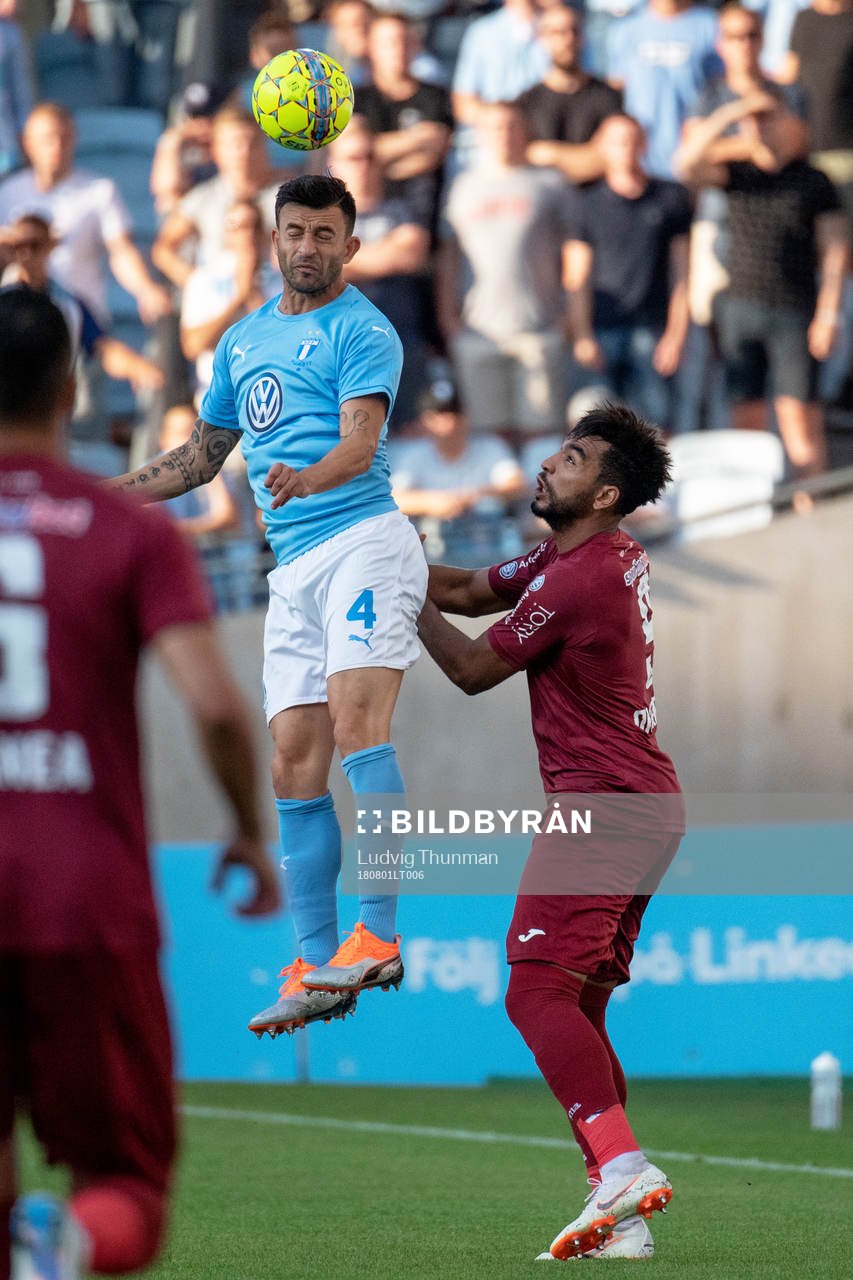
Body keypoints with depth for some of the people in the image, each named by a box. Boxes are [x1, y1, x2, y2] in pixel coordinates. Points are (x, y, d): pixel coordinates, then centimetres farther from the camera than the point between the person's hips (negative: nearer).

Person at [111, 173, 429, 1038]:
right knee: (294, 767, 1)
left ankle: (377, 937, -29)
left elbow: (360, 443, -16)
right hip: (293, 569, 7)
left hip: (364, 542, -7)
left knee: (357, 723, -24)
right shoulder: (242, 341, 21)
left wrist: (308, 478, -37)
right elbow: (203, 454, 32)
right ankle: (316, 969, 2)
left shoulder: (362, 331, -1)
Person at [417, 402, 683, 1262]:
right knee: (576, 1013, 9)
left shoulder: (581, 579, -16)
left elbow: (472, 669, -7)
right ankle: (621, 1222, 4)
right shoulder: (607, 553, 15)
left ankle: (620, 1164, -31)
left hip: (601, 803, -10)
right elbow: (473, 592, 23)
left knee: (538, 991, -18)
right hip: (648, 804, 10)